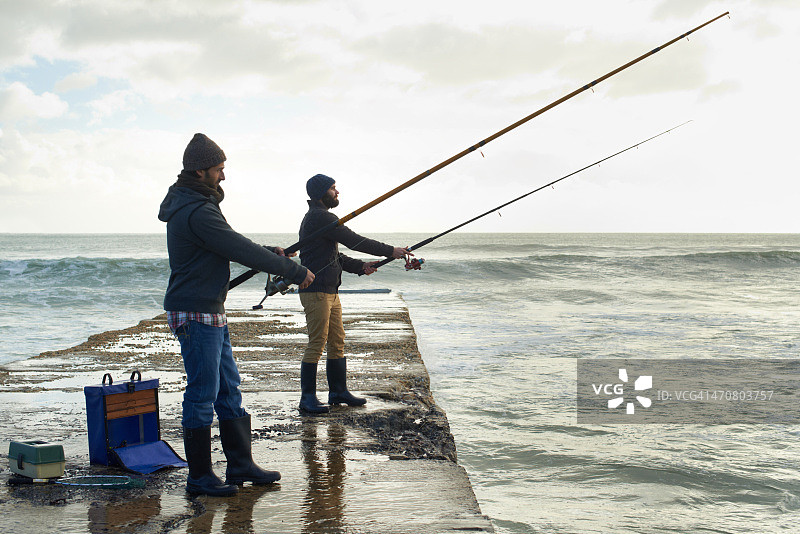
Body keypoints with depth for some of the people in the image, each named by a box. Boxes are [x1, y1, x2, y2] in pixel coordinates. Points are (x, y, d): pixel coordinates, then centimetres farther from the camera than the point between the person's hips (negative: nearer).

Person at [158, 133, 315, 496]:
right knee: (203, 394, -3)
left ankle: (241, 465, 21)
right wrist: (294, 271, -13)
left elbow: (232, 246, 22)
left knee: (228, 389, 13)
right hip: (196, 314, -11)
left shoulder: (190, 203, 14)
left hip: (212, 312, 11)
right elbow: (241, 251, -20)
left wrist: (268, 253, 9)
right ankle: (199, 477, 7)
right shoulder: (197, 212, -20)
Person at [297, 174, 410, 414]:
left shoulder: (318, 217, 21)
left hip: (330, 291, 11)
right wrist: (390, 251, -9)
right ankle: (307, 398, -1)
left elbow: (334, 256, 23)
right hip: (316, 292, -11)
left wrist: (360, 266, 11)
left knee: (337, 342, 13)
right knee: (316, 344, -7)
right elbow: (354, 241, -15)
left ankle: (338, 391, 21)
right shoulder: (320, 217, -13)